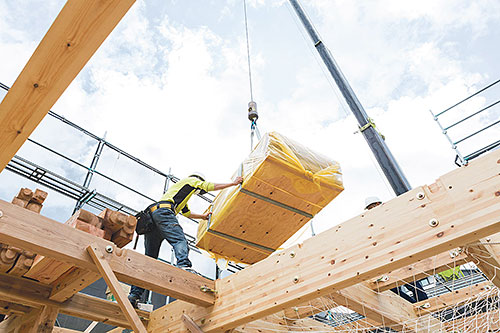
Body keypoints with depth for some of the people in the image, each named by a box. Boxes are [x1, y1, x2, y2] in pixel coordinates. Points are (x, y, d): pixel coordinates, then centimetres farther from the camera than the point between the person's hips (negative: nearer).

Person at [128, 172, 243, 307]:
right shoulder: (192, 180, 20)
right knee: (180, 240, -26)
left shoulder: (180, 191, 44)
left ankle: (134, 295, -3)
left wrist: (203, 216, 60)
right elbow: (211, 186, 15)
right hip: (163, 210, -9)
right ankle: (185, 266, -53)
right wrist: (233, 183, 24)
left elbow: (187, 213, 51)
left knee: (149, 258, 3)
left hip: (151, 215, 9)